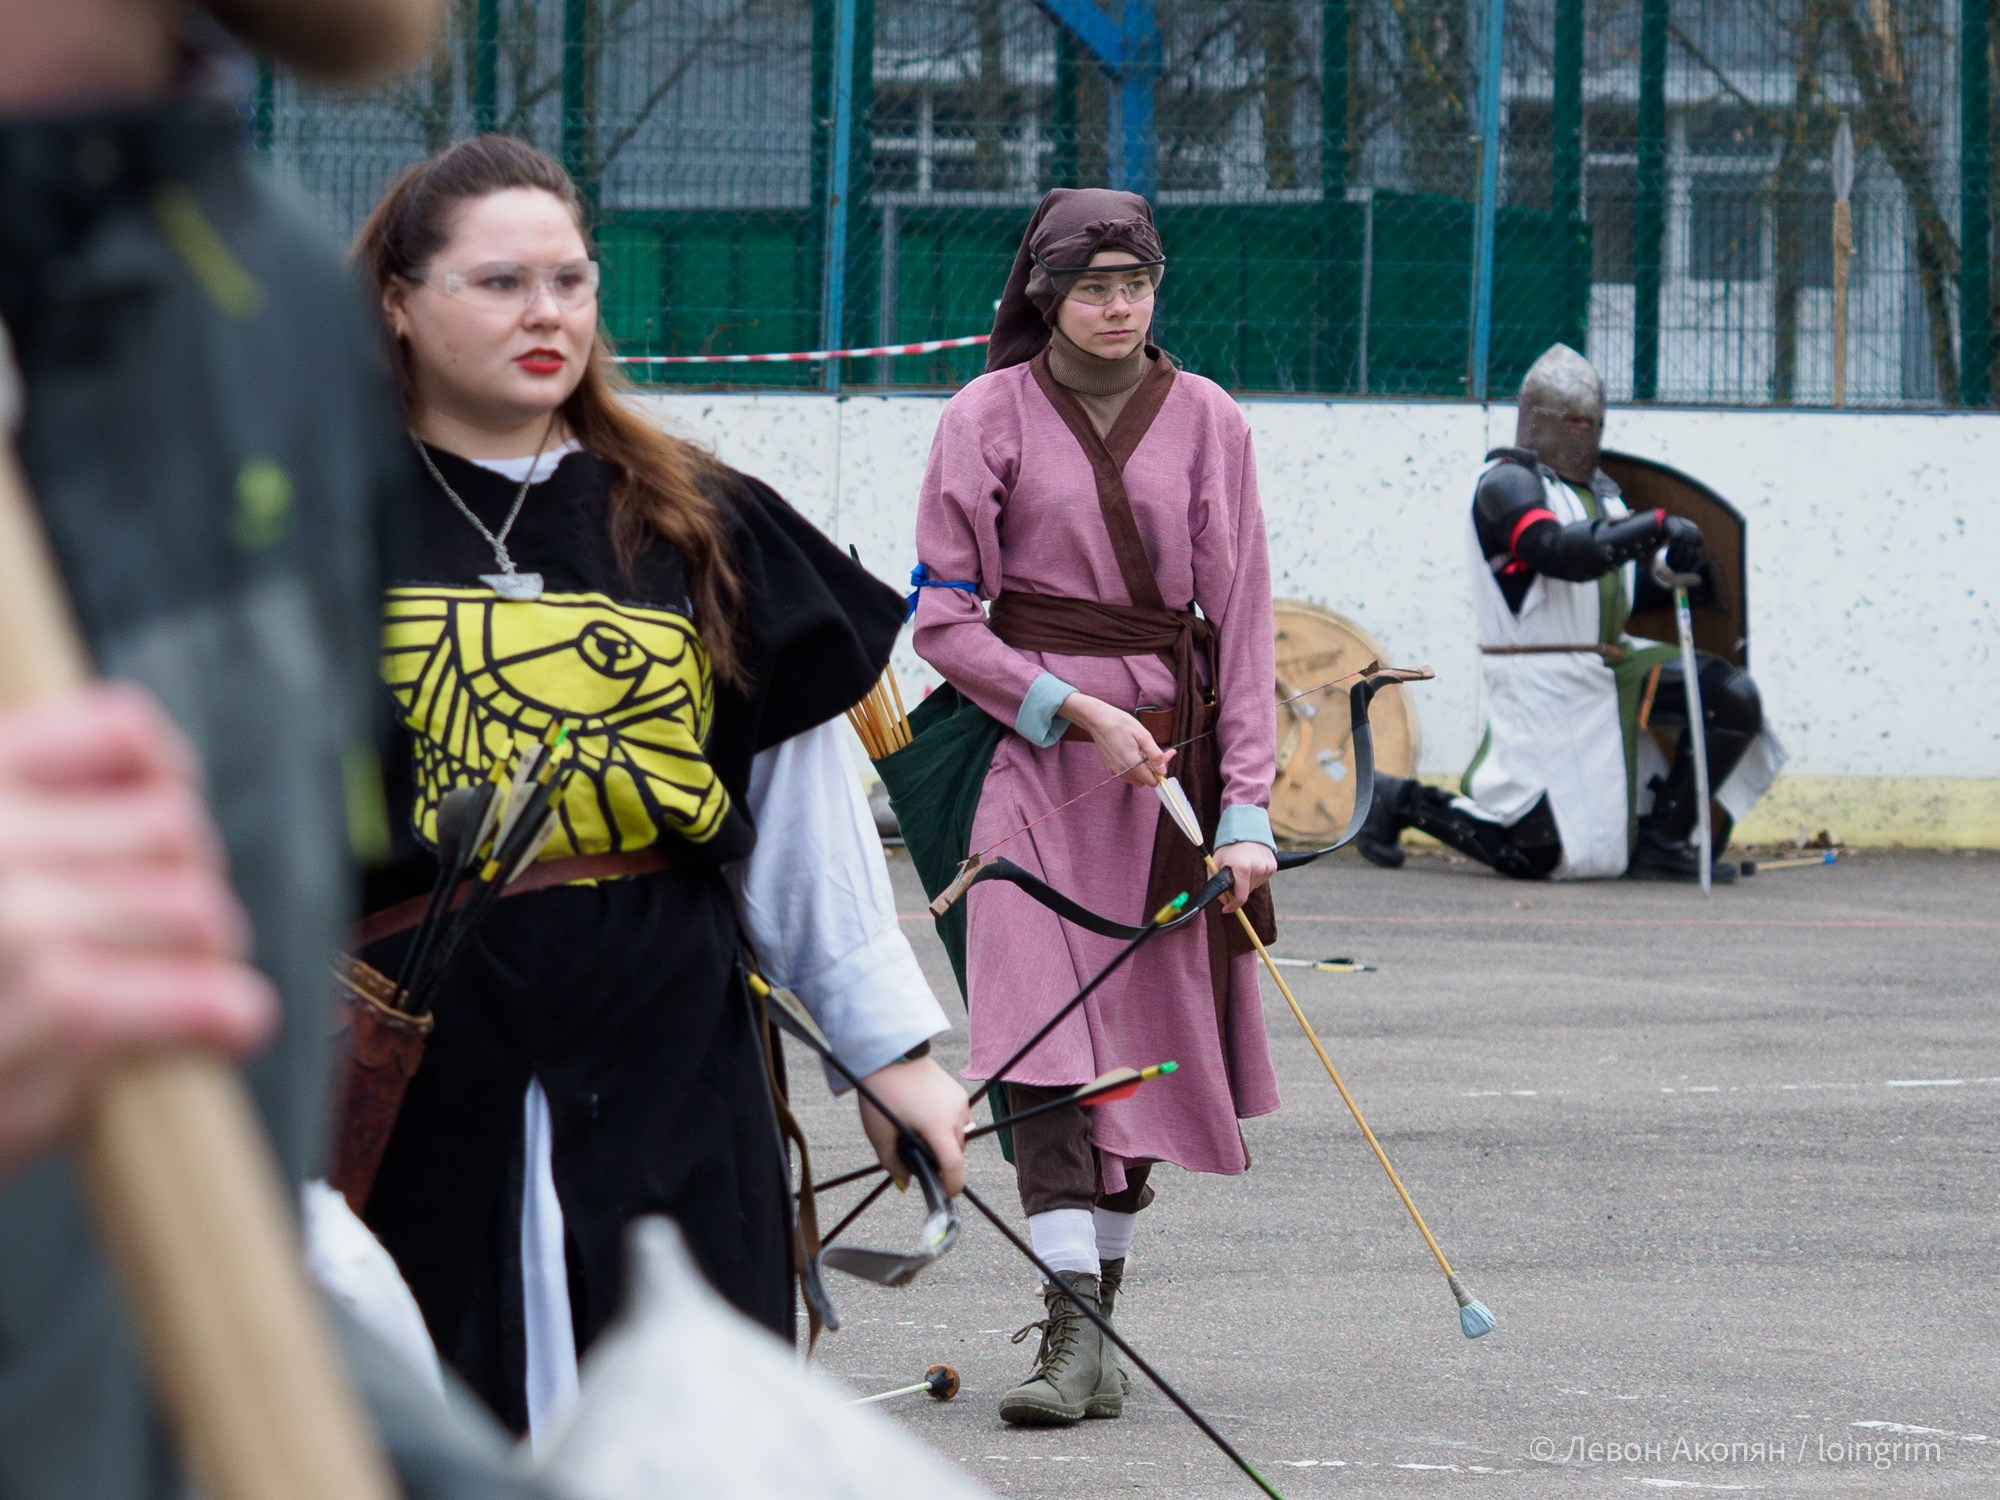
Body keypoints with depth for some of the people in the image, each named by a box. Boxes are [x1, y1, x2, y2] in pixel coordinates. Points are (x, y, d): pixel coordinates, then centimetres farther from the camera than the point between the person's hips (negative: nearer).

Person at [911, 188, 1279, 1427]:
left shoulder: (1204, 420, 5)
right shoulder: (990, 418, 0)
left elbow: (1241, 621, 3)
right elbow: (941, 619, -1)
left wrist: (1246, 809, -5)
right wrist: (1080, 714, -12)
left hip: (1173, 740, 3)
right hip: (1034, 750, -2)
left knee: (1147, 1040, 3)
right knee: (1050, 1038, -13)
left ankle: (1101, 1298, 13)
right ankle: (1076, 1342, -18)